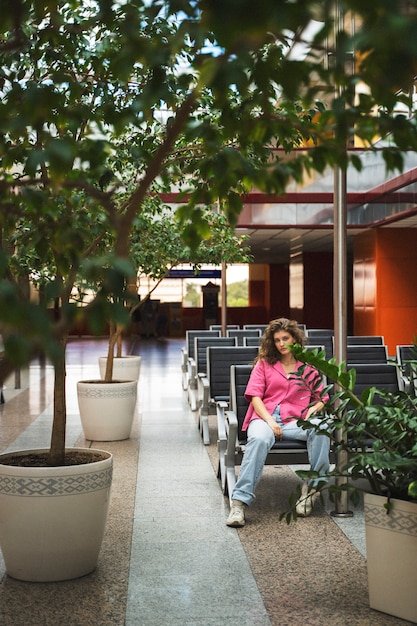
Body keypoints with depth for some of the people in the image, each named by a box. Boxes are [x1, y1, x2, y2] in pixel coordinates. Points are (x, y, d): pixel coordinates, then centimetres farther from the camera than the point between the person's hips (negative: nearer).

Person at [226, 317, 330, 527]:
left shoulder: (308, 366, 20)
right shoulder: (264, 363, 18)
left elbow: (322, 397, 19)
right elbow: (254, 395, 6)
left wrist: (313, 409, -6)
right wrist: (269, 420, -11)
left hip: (295, 421, 1)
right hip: (265, 417, -1)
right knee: (259, 439, -38)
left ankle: (312, 488, -23)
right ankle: (239, 502, -42)